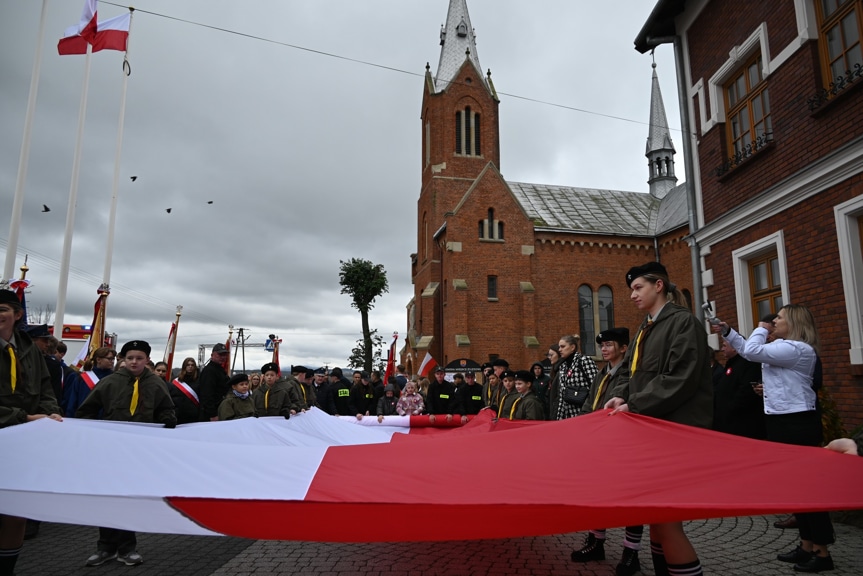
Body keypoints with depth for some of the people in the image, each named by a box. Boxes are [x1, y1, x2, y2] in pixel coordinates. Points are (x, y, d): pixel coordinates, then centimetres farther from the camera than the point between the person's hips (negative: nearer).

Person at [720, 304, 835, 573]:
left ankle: (822, 552, 6)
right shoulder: (783, 348, 17)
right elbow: (748, 349, 27)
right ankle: (807, 545, 23)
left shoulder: (796, 348, -17)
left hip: (797, 424, -11)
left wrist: (761, 329, -6)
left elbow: (752, 351, -23)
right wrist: (727, 331, 18)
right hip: (783, 422, 11)